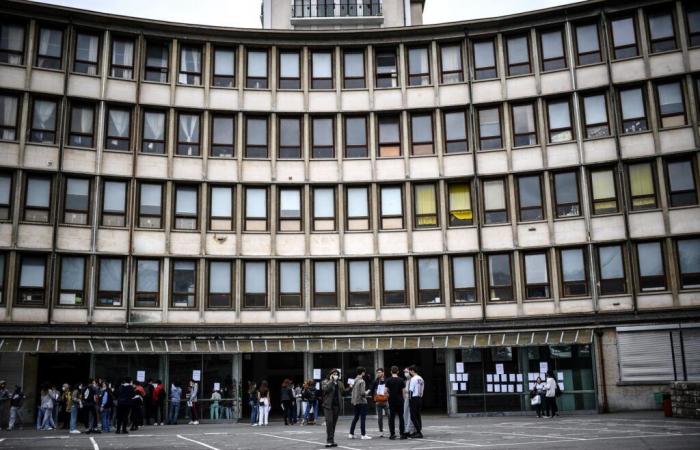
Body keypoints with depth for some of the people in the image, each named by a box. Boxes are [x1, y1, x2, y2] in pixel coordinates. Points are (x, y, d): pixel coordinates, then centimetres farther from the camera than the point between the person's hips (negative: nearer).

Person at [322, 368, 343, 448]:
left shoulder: (339, 383, 16)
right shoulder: (326, 382, 3)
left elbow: (343, 392, 13)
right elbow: (326, 389, -16)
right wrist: (331, 380, -13)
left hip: (336, 405, 4)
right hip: (328, 405, -4)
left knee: (334, 423, 6)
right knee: (329, 422, -13)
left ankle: (331, 440, 12)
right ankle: (329, 440, -11)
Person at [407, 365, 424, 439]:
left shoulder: (413, 379, -13)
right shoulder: (421, 379, 11)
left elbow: (411, 391, -14)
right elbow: (422, 389, 13)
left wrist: (410, 400, -9)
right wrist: (420, 396, 16)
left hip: (414, 398, -8)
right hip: (420, 398, 8)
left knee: (413, 416, -4)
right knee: (418, 416, 12)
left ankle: (418, 432, -8)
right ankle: (418, 431, 15)